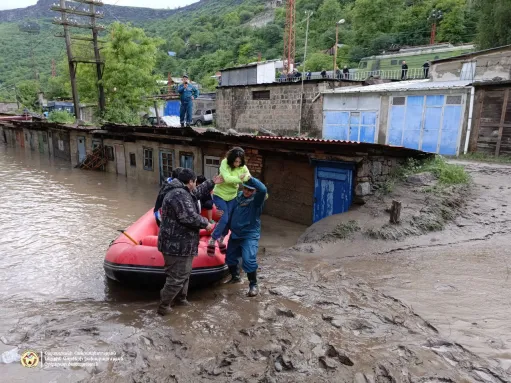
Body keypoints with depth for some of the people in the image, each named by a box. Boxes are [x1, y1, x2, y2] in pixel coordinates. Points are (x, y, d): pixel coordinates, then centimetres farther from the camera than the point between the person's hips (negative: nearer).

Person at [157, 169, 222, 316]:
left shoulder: (182, 191, 12)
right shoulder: (179, 195, -23)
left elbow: (198, 192, 31)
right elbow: (190, 217, -30)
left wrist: (212, 182, 33)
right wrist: (205, 223, -14)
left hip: (180, 243, 11)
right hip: (177, 245, -11)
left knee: (185, 273, 23)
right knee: (177, 277, -2)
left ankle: (181, 299, 37)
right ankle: (163, 306, 9)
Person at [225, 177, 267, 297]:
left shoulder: (257, 199, -13)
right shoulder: (238, 195, 7)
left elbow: (263, 189, -36)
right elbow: (232, 212, 21)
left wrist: (250, 178, -31)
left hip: (250, 235, -7)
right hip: (235, 234, 7)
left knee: (249, 260, -17)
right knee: (230, 257, 20)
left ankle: (253, 285, 2)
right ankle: (235, 277, 45)